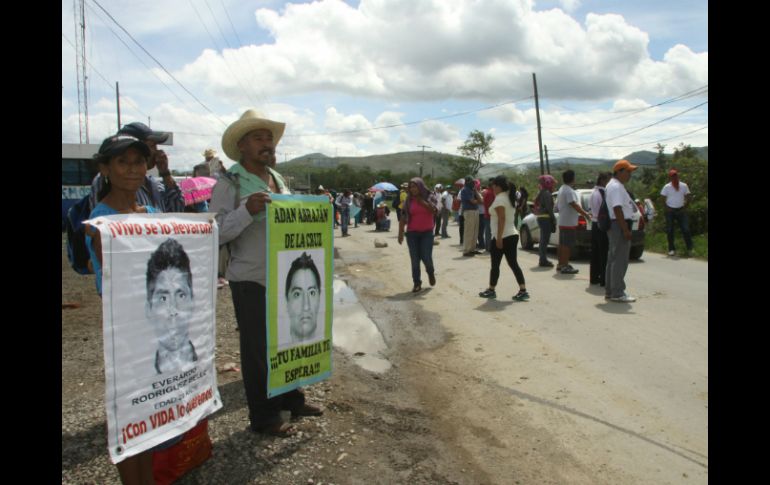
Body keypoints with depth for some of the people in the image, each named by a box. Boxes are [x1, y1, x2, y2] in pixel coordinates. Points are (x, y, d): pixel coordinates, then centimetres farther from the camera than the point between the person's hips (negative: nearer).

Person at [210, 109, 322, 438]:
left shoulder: (278, 180, 13)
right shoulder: (229, 184, -9)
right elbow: (217, 232, -18)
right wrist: (247, 209, -30)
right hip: (250, 281, -7)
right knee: (257, 348, 3)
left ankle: (291, 400, 37)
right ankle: (263, 417, 17)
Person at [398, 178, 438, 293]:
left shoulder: (430, 197, 1)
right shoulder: (408, 200, 3)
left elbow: (434, 210, -15)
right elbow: (403, 217, 2)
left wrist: (421, 201, -15)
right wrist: (400, 233, -4)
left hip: (427, 232, -1)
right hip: (412, 233, 1)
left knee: (426, 257, -6)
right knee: (415, 260, 0)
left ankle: (431, 273, 27)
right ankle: (417, 283, 10)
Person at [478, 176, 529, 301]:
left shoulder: (499, 199, -13)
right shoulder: (509, 197, 15)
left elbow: (501, 219, -21)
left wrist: (499, 238, -21)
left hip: (502, 237, -9)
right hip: (512, 235, 9)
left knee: (495, 264, 3)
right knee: (513, 263, 7)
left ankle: (491, 290, 14)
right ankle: (523, 291, 1)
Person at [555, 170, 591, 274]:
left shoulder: (561, 189, 15)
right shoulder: (569, 191, -18)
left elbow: (557, 204, 23)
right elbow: (574, 205, -28)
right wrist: (585, 214, -26)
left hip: (562, 221, 10)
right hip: (569, 223, -10)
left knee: (562, 244, 15)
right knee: (567, 245, -6)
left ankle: (560, 264, 21)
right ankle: (564, 266, -4)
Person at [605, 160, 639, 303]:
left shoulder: (615, 185, 18)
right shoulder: (616, 187, -16)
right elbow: (617, 209, -24)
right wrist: (626, 230, -24)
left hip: (615, 226, 11)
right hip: (619, 225, -11)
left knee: (613, 259, 14)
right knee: (620, 260, -7)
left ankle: (609, 291, 20)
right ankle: (617, 293, -3)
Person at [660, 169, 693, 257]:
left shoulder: (684, 186, 4)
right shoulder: (667, 187, -1)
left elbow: (688, 197, 9)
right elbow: (663, 199, 1)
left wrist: (685, 207, -2)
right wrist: (667, 208, -9)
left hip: (681, 210, 1)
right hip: (670, 211, -1)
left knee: (685, 229, -4)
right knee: (669, 230, 1)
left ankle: (690, 248, 2)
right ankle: (672, 249, 9)